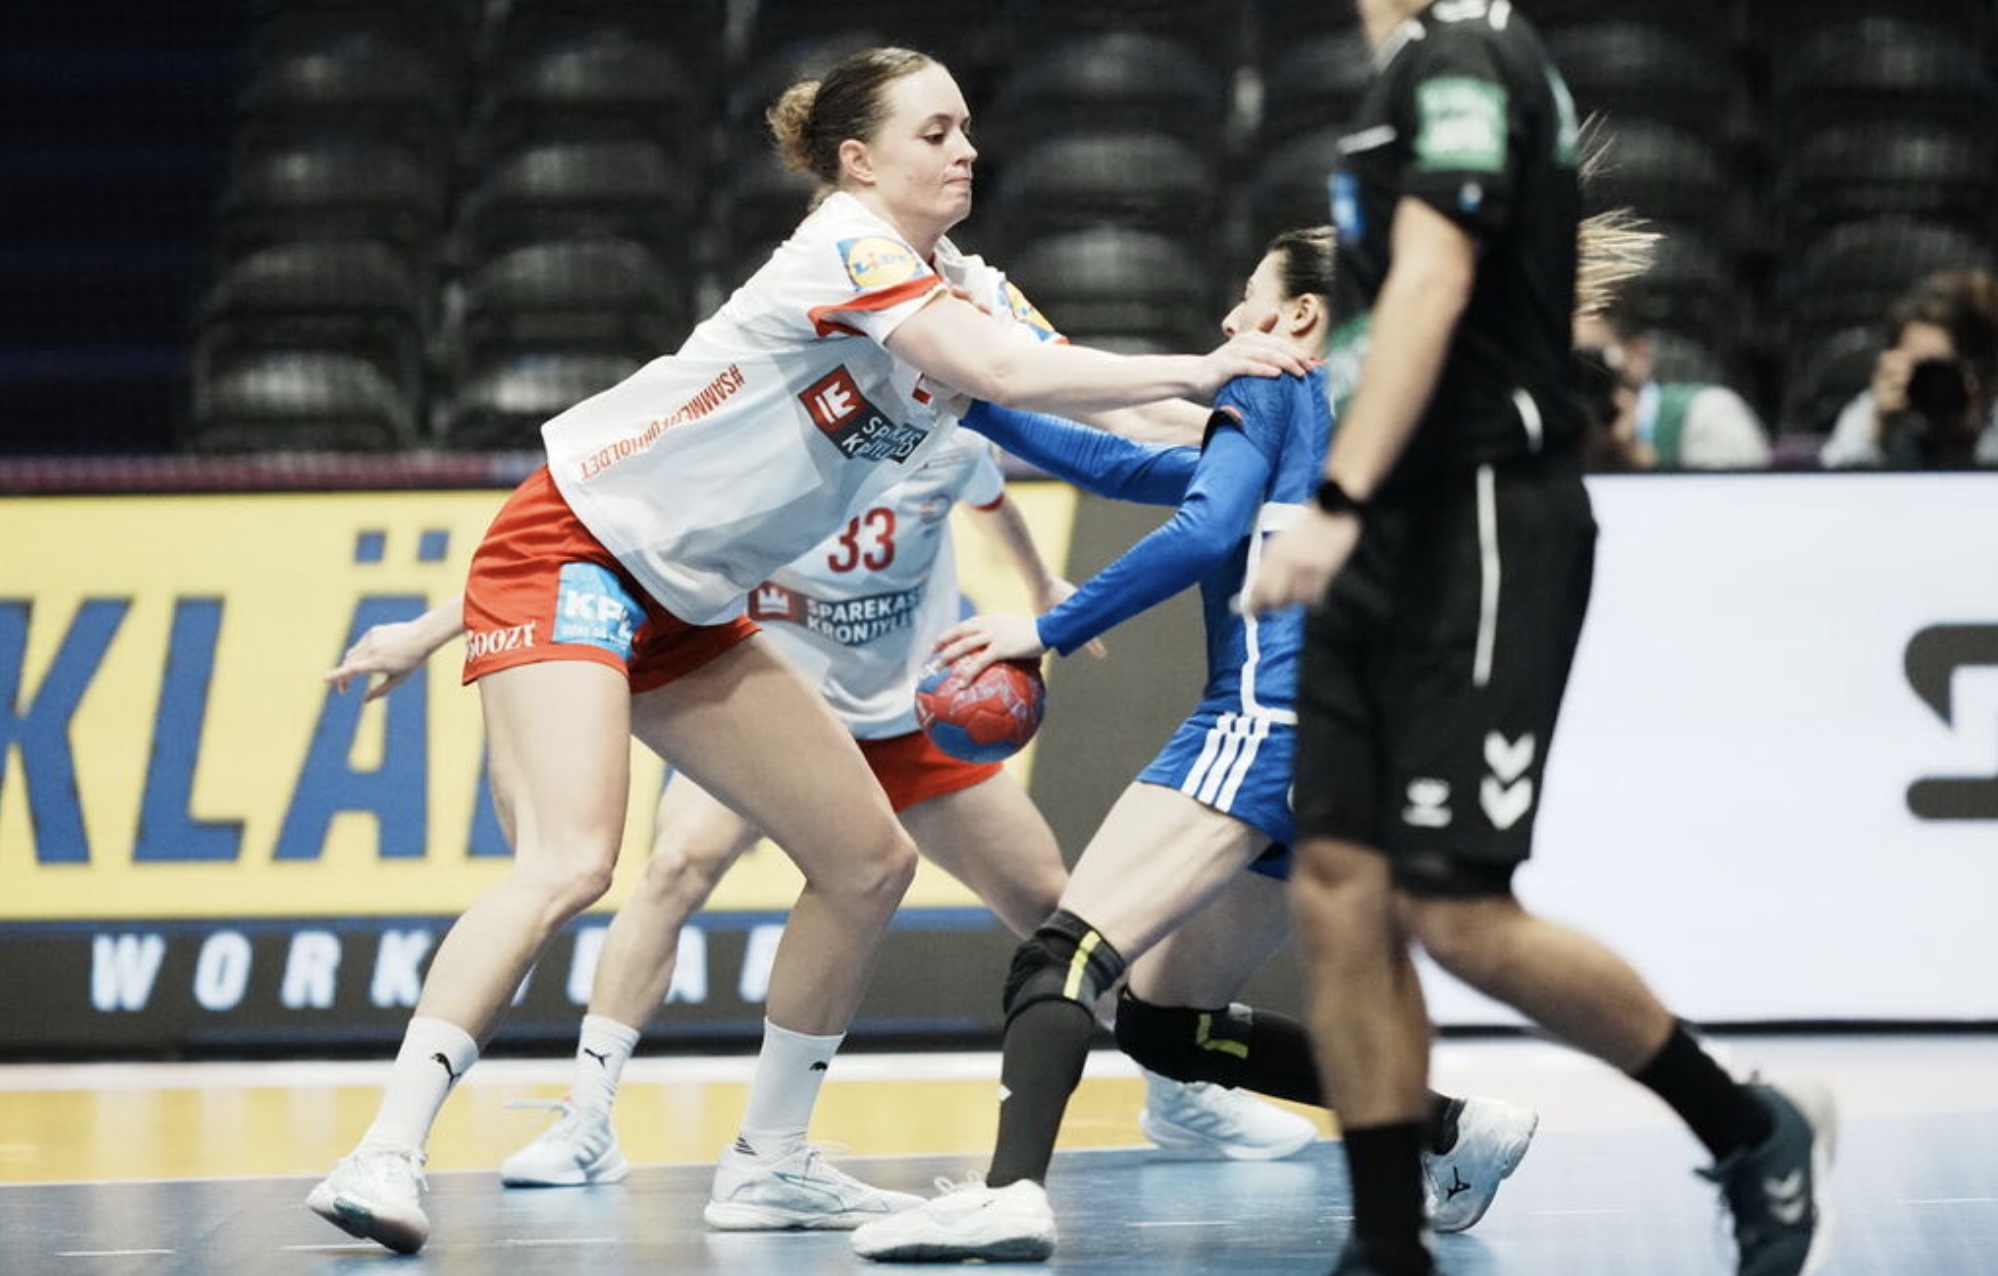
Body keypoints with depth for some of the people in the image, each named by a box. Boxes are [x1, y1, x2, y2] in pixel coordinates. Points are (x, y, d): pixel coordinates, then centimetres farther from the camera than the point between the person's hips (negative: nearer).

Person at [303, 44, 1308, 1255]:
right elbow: (1009, 375, -30)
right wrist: (1197, 370, -24)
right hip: (572, 551, -9)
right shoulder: (847, 249, -18)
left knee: (870, 860, 7)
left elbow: (1072, 421, -2)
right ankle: (384, 1156, -25)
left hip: (690, 607, 9)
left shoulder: (971, 292, 8)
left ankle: (770, 1159, 18)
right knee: (571, 863, -26)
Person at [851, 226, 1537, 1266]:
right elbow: (1121, 467, 35)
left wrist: (1050, 629, -10)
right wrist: (965, 400, 33)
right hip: (1332, 751, 9)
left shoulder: (1271, 386, 7)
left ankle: (1012, 1188, -44)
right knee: (1161, 1019, 13)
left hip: (1268, 717, -9)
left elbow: (1207, 530, -10)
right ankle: (1453, 1128, 10)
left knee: (1063, 952, -22)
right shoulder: (1346, 435, 32)